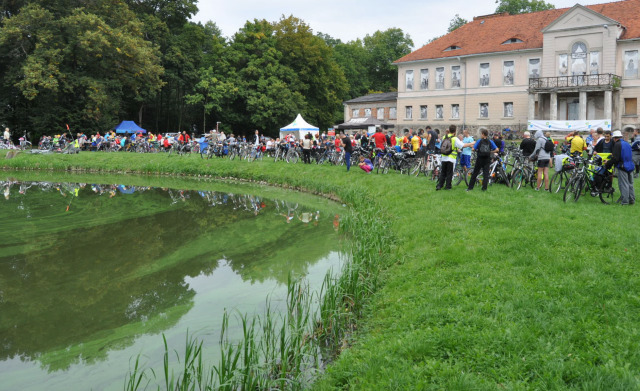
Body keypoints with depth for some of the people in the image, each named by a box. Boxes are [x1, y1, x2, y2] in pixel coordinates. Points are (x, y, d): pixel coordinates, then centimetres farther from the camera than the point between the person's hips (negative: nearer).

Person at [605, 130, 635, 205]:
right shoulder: (627, 144, 15)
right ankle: (632, 200, 19)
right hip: (630, 166, 8)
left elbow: (615, 158, -19)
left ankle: (624, 201, -4)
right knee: (630, 184, 14)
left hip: (622, 167, -8)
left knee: (623, 185, -4)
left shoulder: (617, 144, -11)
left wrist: (607, 164, -11)